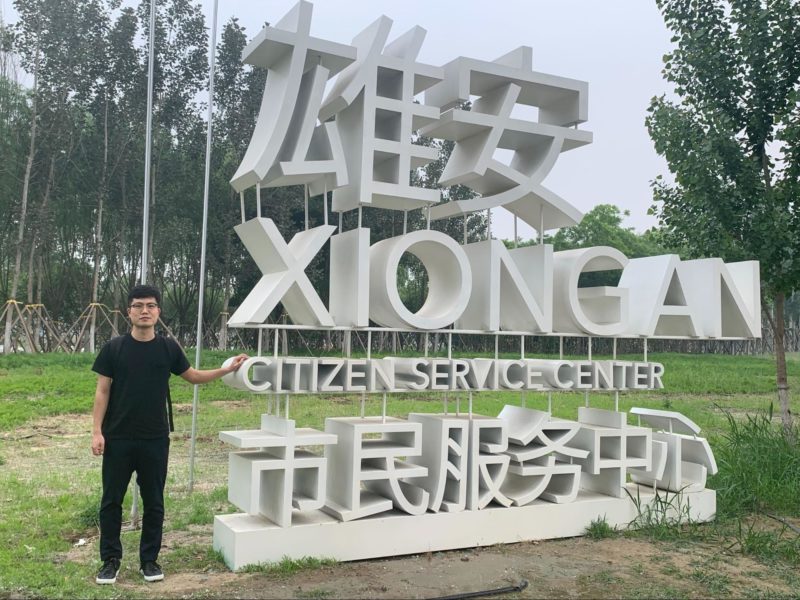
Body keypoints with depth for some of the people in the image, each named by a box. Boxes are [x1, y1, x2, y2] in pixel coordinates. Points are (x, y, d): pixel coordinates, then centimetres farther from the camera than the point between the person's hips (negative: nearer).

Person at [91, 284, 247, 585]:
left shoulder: (168, 348, 1)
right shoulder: (114, 348, -3)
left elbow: (192, 376, 14)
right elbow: (102, 391, -1)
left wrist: (227, 369, 4)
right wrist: (97, 431, -7)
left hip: (155, 439, 1)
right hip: (117, 439, -1)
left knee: (153, 502, 9)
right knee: (112, 501, 7)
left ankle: (149, 559, 23)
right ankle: (111, 559, 22)